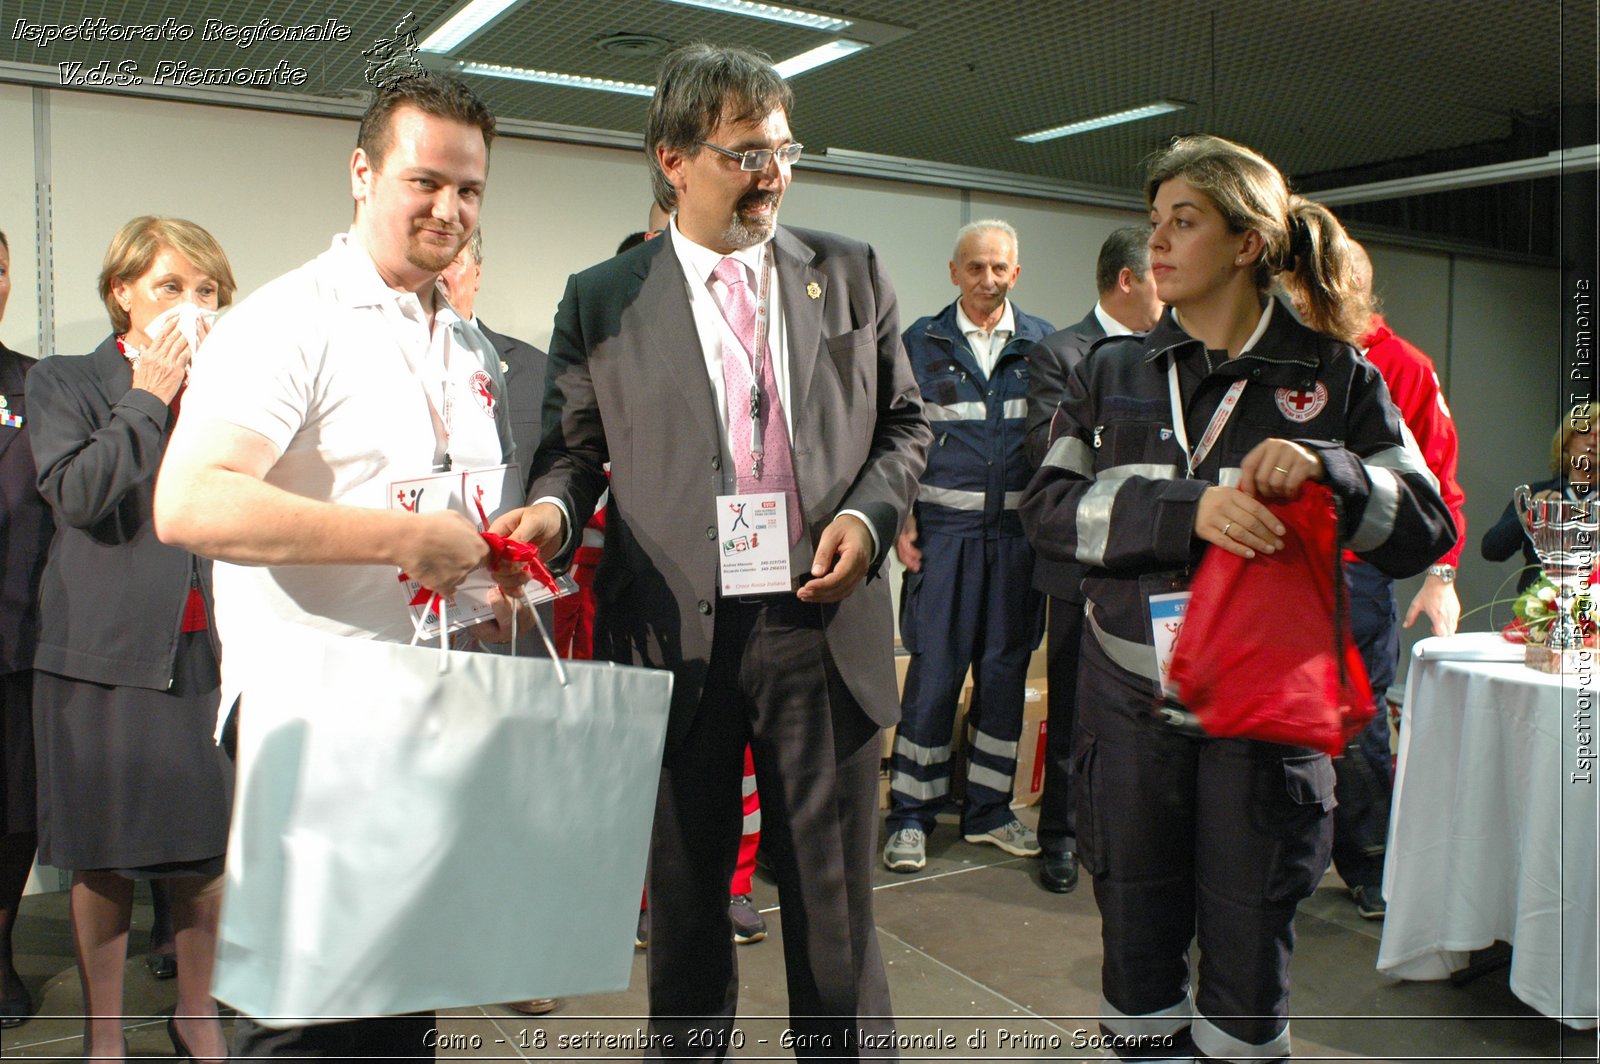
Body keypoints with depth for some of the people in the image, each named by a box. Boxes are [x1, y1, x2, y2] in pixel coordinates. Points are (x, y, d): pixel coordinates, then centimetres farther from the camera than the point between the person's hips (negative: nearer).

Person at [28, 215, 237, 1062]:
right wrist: (147, 397, -9)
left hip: (211, 647, 2)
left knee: (206, 844, 8)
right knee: (104, 854, 8)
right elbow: (76, 492, -12)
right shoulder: (63, 382, 4)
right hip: (108, 650, -2)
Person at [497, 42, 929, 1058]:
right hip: (677, 635, 0)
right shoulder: (600, 300, 3)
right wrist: (554, 508, -14)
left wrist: (870, 514, -6)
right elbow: (573, 448, 8)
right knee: (686, 896, 16)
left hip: (824, 624, 1)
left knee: (835, 899, 12)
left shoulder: (851, 272, 7)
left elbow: (903, 422, 12)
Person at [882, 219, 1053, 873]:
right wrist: (901, 518, -5)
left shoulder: (1043, 343, 8)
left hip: (1019, 529, 2)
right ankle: (911, 816, 9)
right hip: (943, 525, -2)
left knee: (1005, 668, 8)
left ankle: (988, 811, 21)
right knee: (934, 671, -3)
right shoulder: (921, 342, 5)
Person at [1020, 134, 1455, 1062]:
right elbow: (1049, 508, -4)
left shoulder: (1333, 377, 3)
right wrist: (1189, 509, -19)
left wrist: (1329, 471, -18)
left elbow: (1426, 531, 1)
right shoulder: (1112, 374, 9)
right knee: (1137, 944, 13)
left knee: (1249, 953, 7)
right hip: (1131, 698, 2)